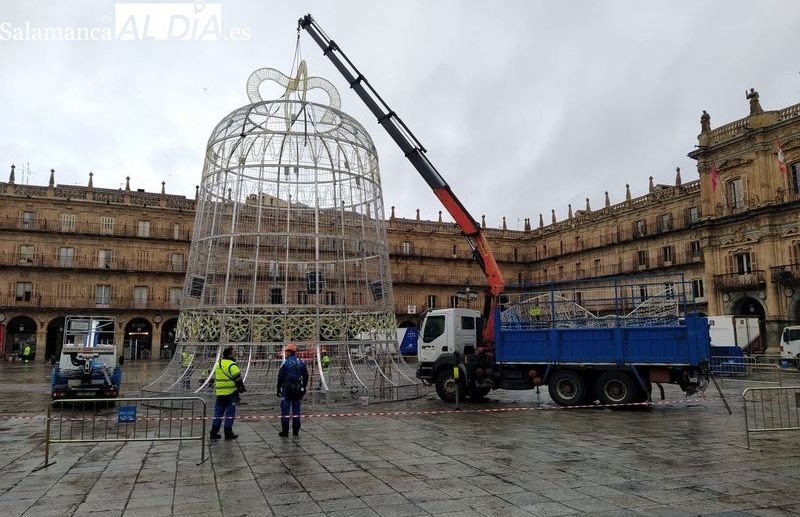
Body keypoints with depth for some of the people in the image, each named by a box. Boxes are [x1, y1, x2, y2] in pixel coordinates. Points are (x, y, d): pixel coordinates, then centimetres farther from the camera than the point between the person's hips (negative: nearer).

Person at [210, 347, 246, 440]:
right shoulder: (232, 365, -14)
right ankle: (228, 433, 5)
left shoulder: (218, 364, 13)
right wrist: (241, 388, -3)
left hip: (219, 393, 7)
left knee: (218, 413, 13)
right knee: (230, 413, 1)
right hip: (230, 393, -7)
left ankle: (214, 433, 14)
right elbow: (238, 378, -16)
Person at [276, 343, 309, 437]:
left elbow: (280, 377, -8)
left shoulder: (285, 363, -9)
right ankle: (296, 431, 13)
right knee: (296, 409, 9)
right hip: (298, 389, 4)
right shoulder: (301, 362, 5)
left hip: (287, 388, -4)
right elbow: (305, 376, 9)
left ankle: (285, 431, 2)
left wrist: (278, 389, 1)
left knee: (285, 409, 1)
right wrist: (304, 388, 16)